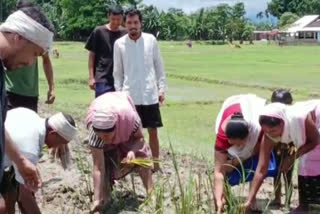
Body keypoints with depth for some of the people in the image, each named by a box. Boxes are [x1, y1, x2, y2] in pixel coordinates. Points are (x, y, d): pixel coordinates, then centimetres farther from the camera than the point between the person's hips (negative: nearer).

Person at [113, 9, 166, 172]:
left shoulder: (151, 40, 0)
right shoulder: (119, 43, 1)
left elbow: (159, 66, 6)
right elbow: (117, 71, 6)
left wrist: (162, 88, 2)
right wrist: (118, 92, 1)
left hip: (150, 94, 0)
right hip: (129, 95, 0)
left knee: (153, 130, 6)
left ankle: (155, 163, 17)